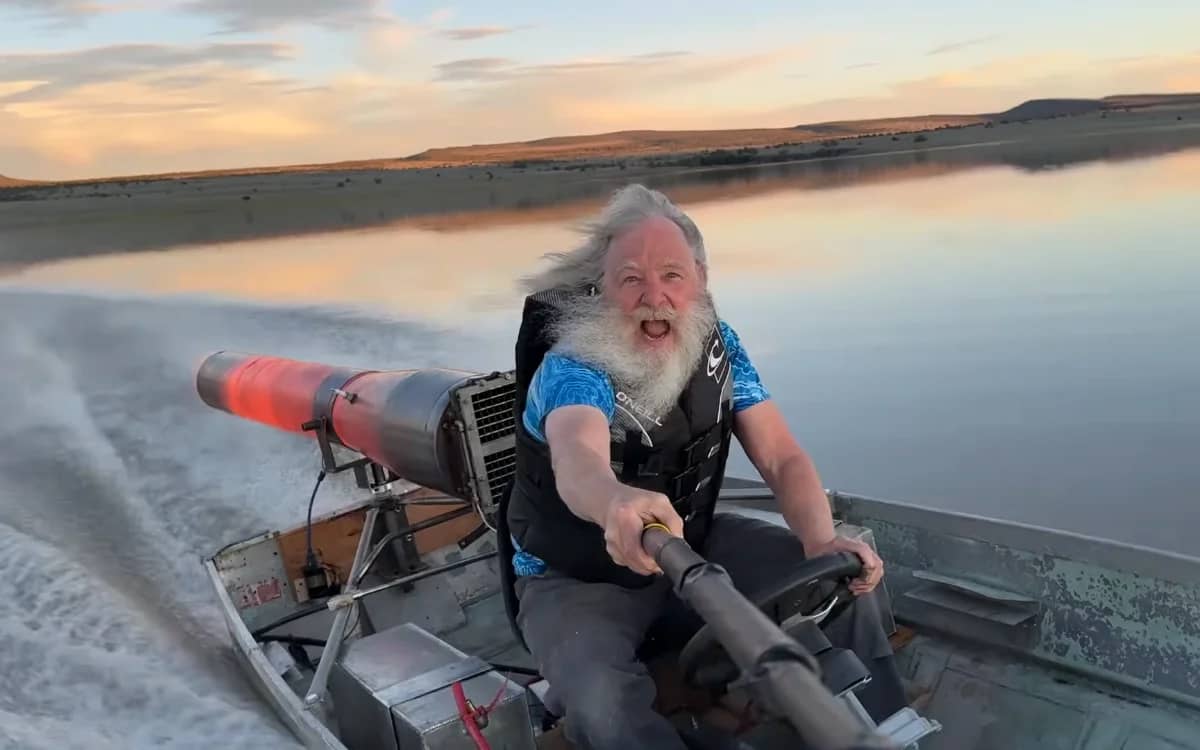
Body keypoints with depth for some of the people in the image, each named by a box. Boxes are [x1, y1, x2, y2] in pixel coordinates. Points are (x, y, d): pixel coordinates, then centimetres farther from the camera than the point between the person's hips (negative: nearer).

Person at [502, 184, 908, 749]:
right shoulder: (570, 370, -28)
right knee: (600, 703, -33)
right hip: (575, 577, -4)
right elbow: (578, 462, -50)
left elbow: (781, 457, -11)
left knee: (844, 575, -8)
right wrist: (617, 505, -74)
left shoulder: (717, 345, -10)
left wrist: (821, 541, -30)